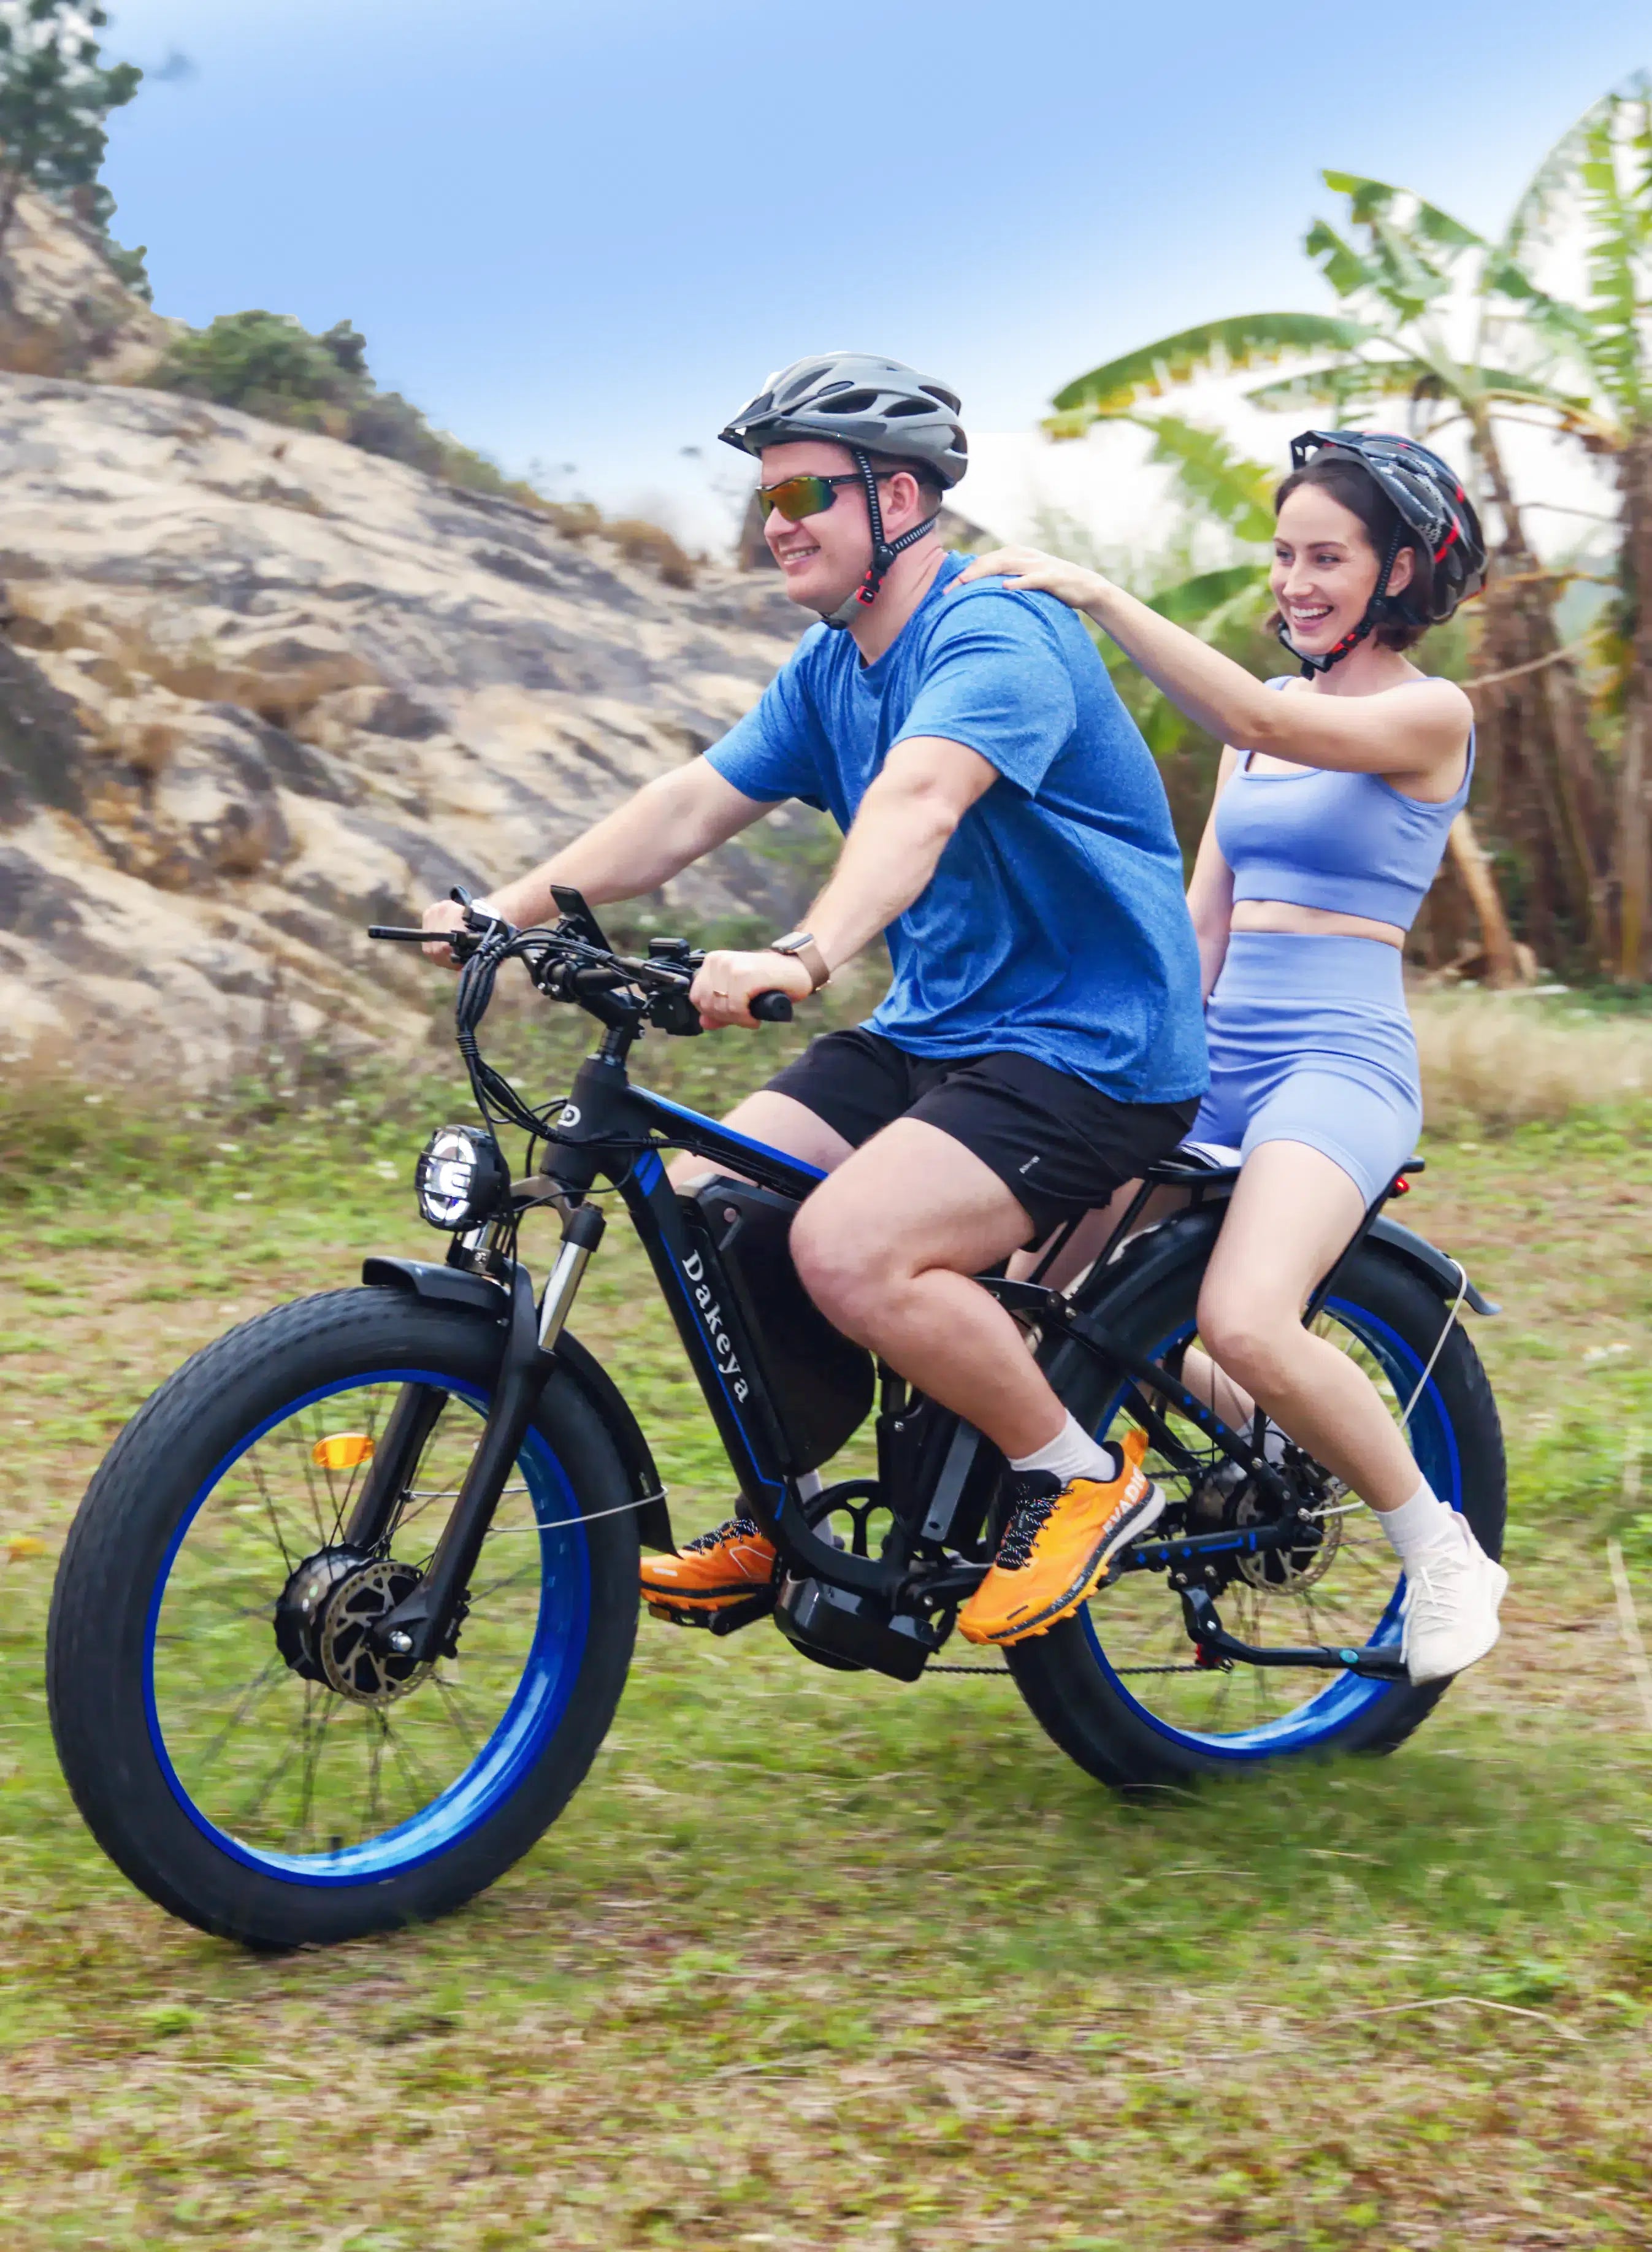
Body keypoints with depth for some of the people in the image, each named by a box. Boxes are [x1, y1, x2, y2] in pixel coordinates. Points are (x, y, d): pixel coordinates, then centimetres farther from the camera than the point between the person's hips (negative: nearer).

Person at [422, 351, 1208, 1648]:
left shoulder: (999, 636, -18)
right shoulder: (830, 666, 11)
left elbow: (916, 801, -37)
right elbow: (691, 808, 7)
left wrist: (806, 956, -53)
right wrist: (510, 908, -5)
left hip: (1090, 1047, -9)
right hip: (935, 1030, 9)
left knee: (848, 1249, -28)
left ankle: (1080, 1478, -7)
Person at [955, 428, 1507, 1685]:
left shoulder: (1429, 715, -4)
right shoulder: (1262, 716, 17)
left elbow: (1264, 723, -23)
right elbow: (1199, 918, 16)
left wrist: (1100, 595, -27)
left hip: (1341, 1062, -7)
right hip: (1214, 1058, 7)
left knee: (1245, 1325, -31)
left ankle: (1440, 1548, -6)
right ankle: (1259, 1436, 19)